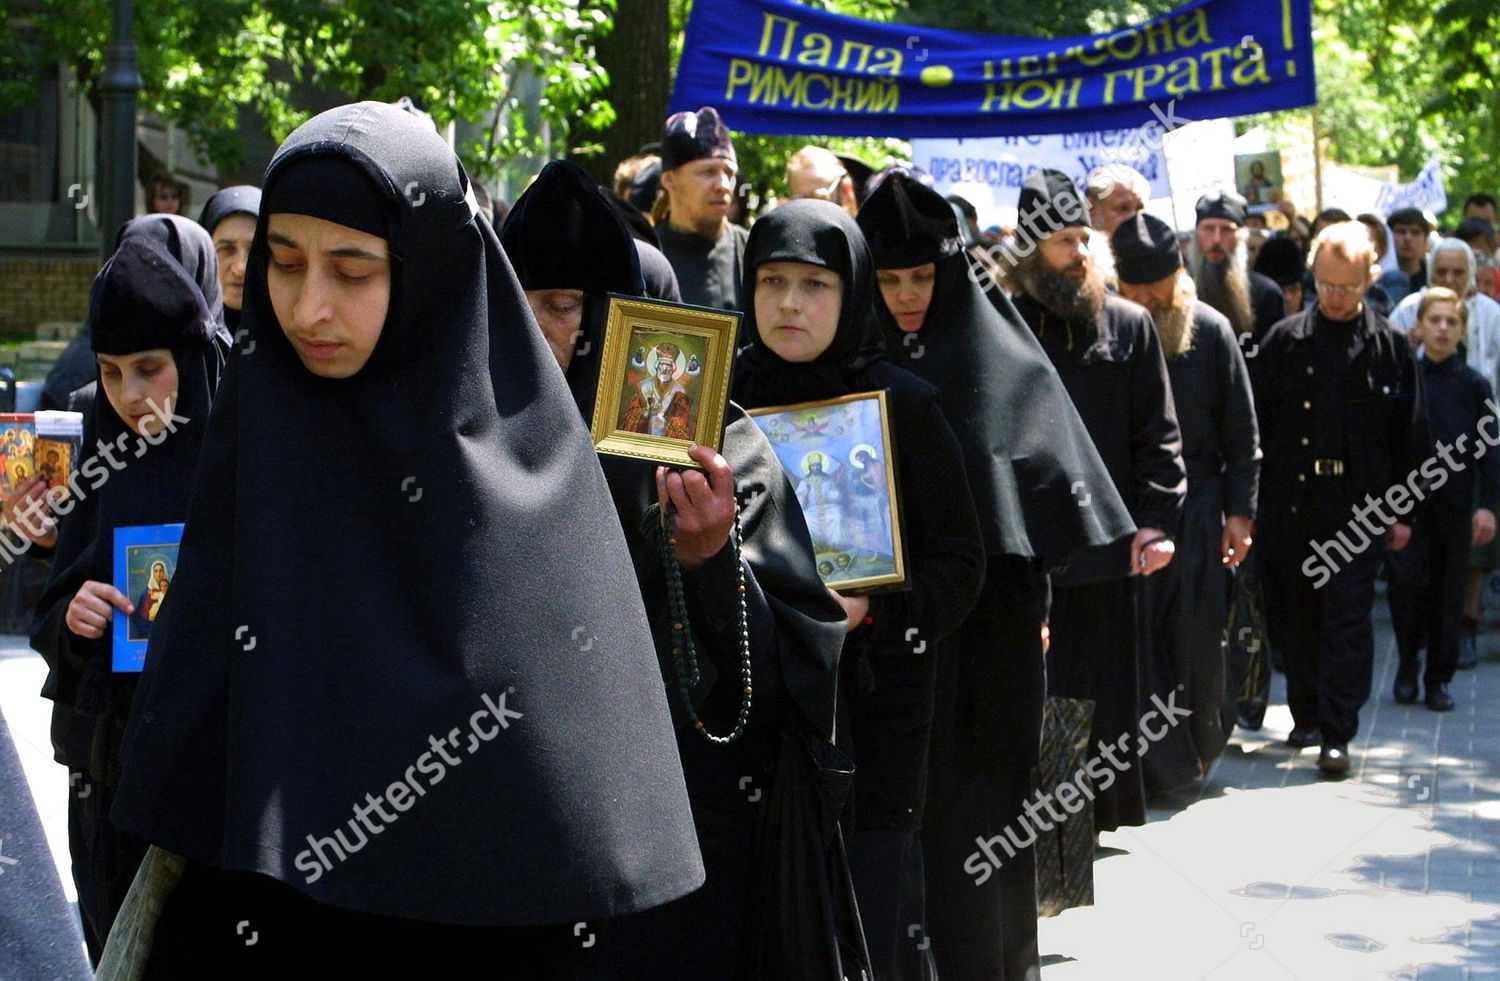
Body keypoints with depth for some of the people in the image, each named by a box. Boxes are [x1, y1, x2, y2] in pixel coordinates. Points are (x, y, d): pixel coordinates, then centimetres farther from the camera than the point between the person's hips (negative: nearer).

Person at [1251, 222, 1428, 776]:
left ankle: (1337, 734, -4)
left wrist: (1400, 511, 4)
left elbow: (1409, 435, 7)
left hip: (1357, 510, -2)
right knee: (1294, 617, 9)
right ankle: (1308, 715, 24)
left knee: (1347, 621, -6)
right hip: (1290, 503, 2)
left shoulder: (1389, 348, 3)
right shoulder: (1285, 342, 5)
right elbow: (1255, 423, 6)